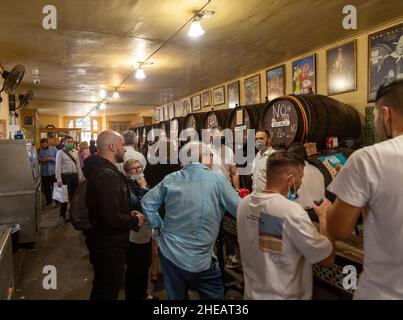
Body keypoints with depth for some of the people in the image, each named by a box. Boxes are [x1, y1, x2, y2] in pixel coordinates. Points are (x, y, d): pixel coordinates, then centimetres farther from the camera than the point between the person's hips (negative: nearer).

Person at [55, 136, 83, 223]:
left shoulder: (75, 152, 10)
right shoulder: (60, 152, -4)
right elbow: (58, 166, -8)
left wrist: (80, 177, 9)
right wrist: (59, 180, -13)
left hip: (74, 176, 5)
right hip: (65, 176, -4)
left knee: (74, 195, 11)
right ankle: (62, 215, 19)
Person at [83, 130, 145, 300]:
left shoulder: (100, 169, 7)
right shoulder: (107, 175, -27)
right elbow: (112, 219, -33)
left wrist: (129, 215, 4)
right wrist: (135, 221, -16)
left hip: (104, 242, 10)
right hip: (109, 246, -10)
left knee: (101, 289, 28)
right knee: (108, 292, 10)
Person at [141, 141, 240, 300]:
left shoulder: (171, 179, -1)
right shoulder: (218, 180, -13)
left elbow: (147, 202, 6)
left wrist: (159, 224, 13)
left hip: (169, 253, 5)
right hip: (199, 260, -4)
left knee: (176, 297, 22)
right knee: (215, 296, 17)